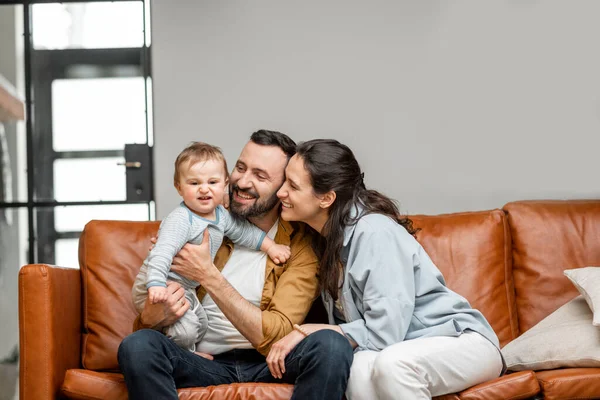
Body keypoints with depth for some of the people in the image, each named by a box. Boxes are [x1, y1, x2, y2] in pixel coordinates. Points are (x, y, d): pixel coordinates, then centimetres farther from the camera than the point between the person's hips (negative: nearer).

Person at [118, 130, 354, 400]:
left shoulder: (302, 242, 0)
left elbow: (276, 336, -12)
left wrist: (209, 276, -18)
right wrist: (151, 318, -16)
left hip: (269, 365, -1)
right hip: (205, 363, 1)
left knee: (331, 345, -31)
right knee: (136, 346, -28)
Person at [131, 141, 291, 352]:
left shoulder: (220, 215, 1)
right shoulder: (180, 220, -28)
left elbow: (241, 230, 20)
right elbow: (163, 252, -39)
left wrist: (270, 246, 18)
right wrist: (157, 284, -51)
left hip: (185, 288, 10)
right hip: (158, 287, -9)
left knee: (200, 326, 24)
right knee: (186, 330, -23)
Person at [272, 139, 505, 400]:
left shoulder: (374, 233, -20)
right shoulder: (325, 235, 4)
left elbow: (384, 332, -24)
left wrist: (308, 331, -17)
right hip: (401, 348, 5)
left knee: (391, 364, -38)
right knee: (361, 368, -31)